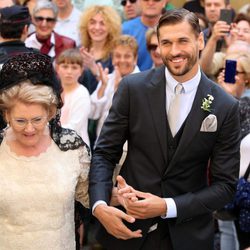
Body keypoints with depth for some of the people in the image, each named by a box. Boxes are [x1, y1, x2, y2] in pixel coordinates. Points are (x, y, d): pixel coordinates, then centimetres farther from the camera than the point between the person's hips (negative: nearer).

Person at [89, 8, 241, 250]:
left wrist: (167, 207, -16)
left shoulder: (225, 107, -8)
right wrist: (100, 206, -19)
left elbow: (225, 185, -6)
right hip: (128, 227, 1)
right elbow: (104, 153, -3)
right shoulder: (132, 88, -7)